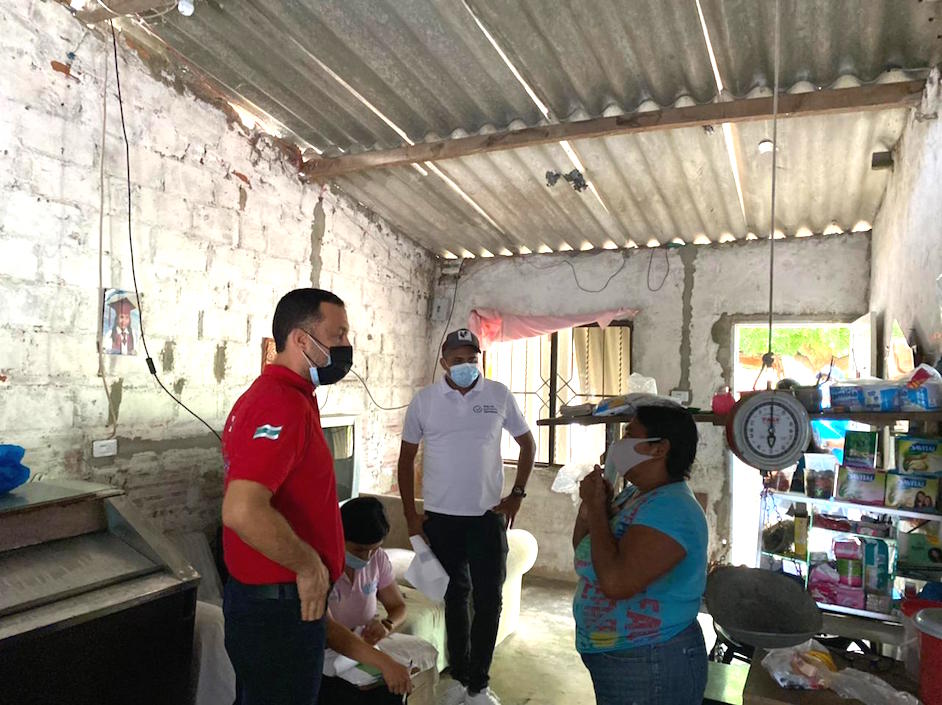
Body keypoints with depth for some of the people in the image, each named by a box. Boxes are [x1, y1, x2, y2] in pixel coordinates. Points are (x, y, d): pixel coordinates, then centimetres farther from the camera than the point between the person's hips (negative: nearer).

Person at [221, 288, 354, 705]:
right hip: (279, 607, -10)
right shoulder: (285, 406, -24)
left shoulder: (267, 394, 9)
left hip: (257, 595, 10)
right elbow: (242, 511, -37)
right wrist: (308, 565, -22)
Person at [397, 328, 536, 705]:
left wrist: (517, 494, 0)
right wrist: (410, 514, 0)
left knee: (488, 601, 5)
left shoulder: (500, 395, -4)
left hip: (488, 517, 0)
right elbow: (406, 457, 4)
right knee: (454, 598, 14)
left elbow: (527, 443, 8)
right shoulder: (424, 400, -4)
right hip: (440, 518, 1)